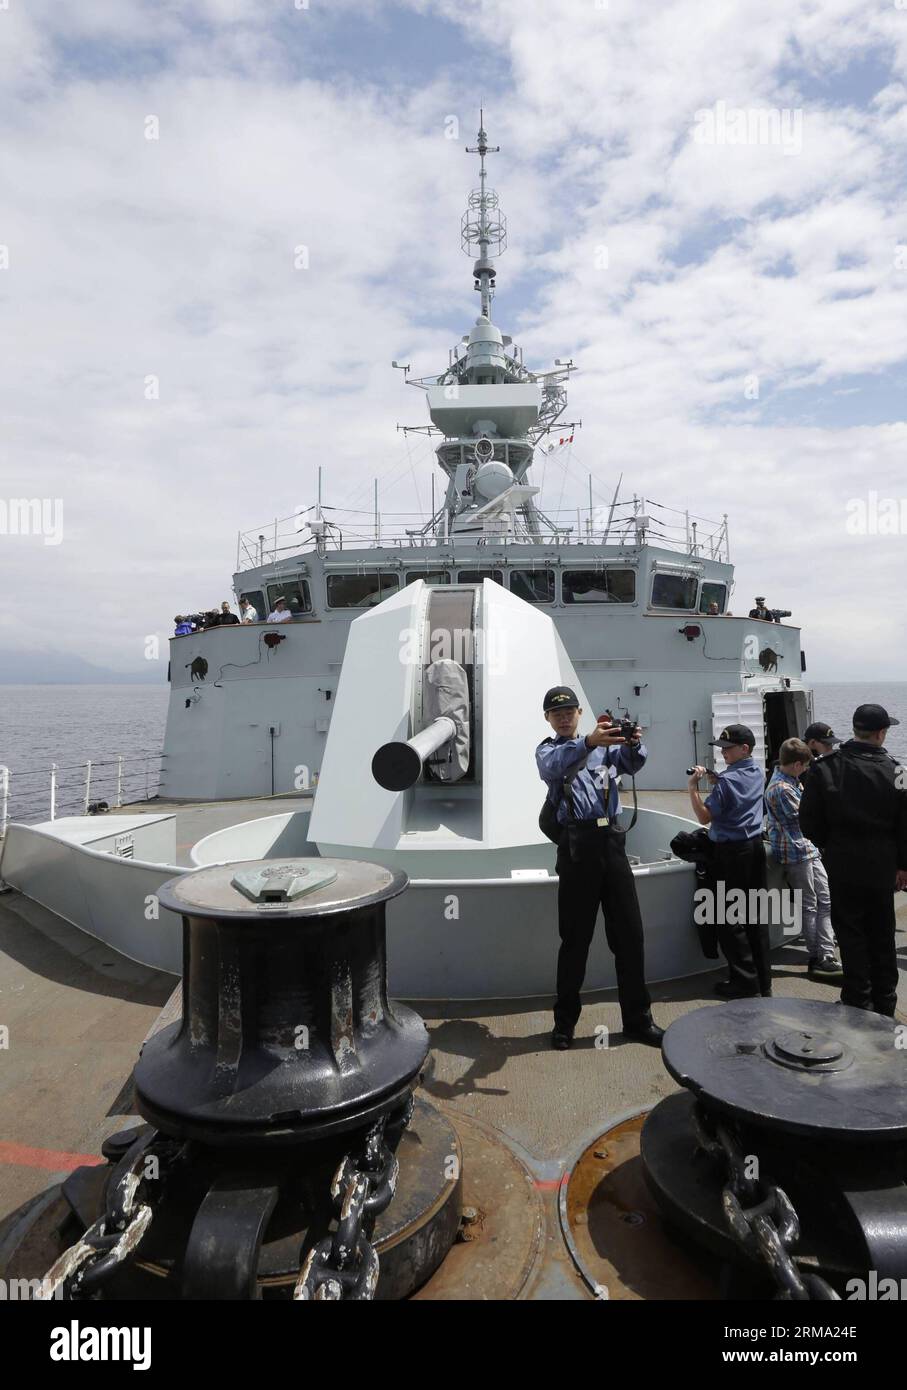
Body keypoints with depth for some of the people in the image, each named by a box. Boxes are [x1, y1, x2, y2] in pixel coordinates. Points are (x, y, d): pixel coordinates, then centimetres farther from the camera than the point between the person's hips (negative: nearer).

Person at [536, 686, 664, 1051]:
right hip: (577, 844, -3)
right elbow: (551, 767, -17)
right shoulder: (547, 749, 9)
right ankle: (565, 1020, 17)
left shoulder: (604, 743, 17)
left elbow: (632, 763, -2)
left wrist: (634, 743, -26)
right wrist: (588, 742, -35)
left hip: (611, 839, 3)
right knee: (576, 936, 3)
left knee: (629, 931, 7)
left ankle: (637, 1018, 20)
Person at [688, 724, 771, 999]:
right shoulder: (758, 774, 7)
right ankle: (763, 980, 20)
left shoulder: (727, 780, -18)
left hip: (731, 852, -8)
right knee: (755, 915, 13)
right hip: (755, 847, 8)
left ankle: (745, 981, 6)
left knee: (730, 920, 1)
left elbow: (704, 817, -17)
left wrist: (693, 788, -11)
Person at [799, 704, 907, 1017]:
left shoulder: (825, 767, -10)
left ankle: (858, 1000, 13)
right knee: (882, 934, 16)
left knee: (851, 932, 9)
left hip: (842, 862, -1)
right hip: (881, 864, 2)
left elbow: (809, 820, -7)